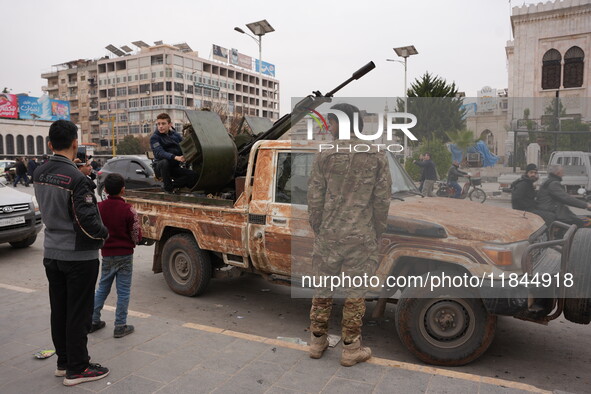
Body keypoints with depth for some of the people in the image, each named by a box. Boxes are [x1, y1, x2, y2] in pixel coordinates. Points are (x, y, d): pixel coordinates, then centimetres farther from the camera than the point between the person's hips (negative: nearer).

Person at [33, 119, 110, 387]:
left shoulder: (39, 174, 1)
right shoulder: (76, 178, -23)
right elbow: (88, 221, -23)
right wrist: (104, 234, -3)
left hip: (51, 253, 7)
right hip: (78, 255, -7)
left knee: (59, 310, 17)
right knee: (78, 313, 4)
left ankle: (63, 362, 31)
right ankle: (77, 369, 16)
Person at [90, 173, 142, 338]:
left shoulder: (99, 207, -4)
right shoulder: (128, 210, -16)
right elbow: (137, 236, -12)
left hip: (106, 254, 4)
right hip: (125, 255, -4)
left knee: (102, 288, 20)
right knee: (123, 291, 5)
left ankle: (93, 321, 26)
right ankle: (120, 326, 10)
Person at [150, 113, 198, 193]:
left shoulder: (175, 135, 9)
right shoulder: (154, 138, -8)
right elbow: (159, 153, -24)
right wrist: (175, 157, -40)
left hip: (175, 167, 4)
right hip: (160, 167, -3)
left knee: (193, 175, -20)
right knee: (165, 162, -39)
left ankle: (172, 184, 0)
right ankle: (168, 187, -19)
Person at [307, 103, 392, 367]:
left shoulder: (325, 156, -4)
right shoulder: (377, 157, -2)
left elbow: (314, 199, -3)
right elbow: (382, 200, -2)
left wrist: (318, 231, 10)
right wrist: (376, 234, 8)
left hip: (328, 236, 1)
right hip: (362, 238, 0)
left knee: (323, 290, 15)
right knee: (355, 294, 9)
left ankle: (317, 342, 28)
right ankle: (351, 349, 21)